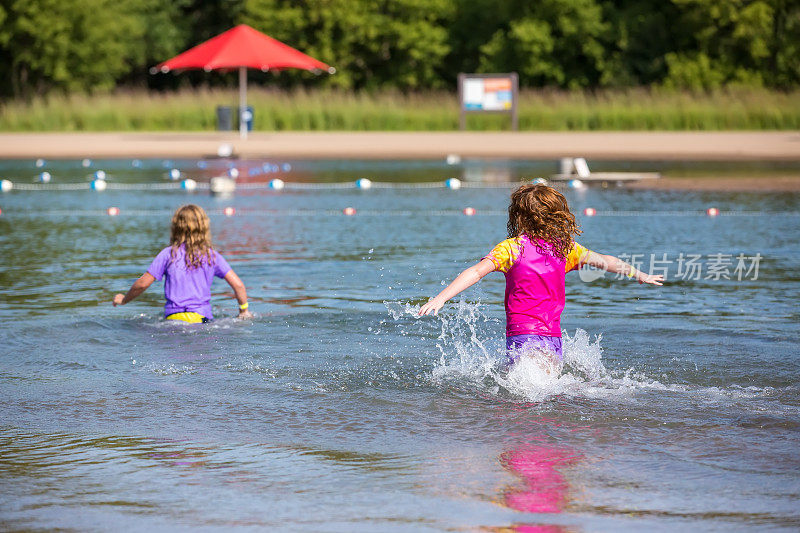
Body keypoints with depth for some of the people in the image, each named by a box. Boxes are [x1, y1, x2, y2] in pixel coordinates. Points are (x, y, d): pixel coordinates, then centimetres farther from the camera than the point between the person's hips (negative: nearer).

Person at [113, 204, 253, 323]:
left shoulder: (168, 254, 5)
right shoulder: (212, 256, 10)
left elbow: (142, 284, 6)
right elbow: (238, 285, 9)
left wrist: (123, 300, 24)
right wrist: (244, 310, 24)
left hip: (173, 317, -1)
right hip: (203, 317, 1)